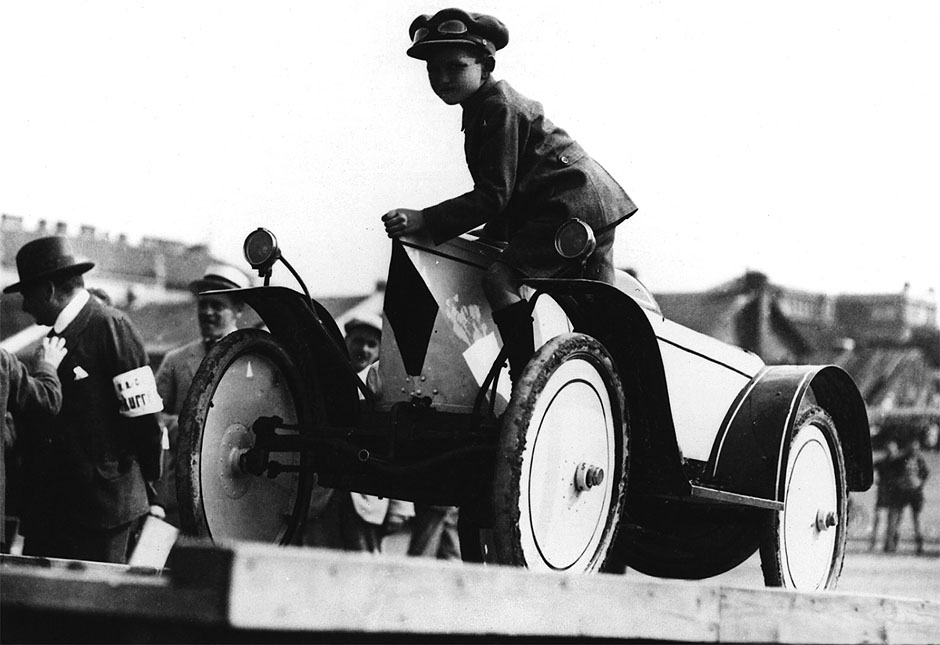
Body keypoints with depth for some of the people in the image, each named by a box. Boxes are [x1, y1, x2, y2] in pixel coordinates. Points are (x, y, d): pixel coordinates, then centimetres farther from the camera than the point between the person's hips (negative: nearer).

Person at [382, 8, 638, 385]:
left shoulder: (497, 108, -14)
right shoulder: (489, 105, 18)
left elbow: (494, 195, -20)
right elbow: (505, 191, 23)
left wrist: (425, 220, -23)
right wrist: (491, 237, 17)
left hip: (572, 206, -11)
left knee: (501, 278, -23)